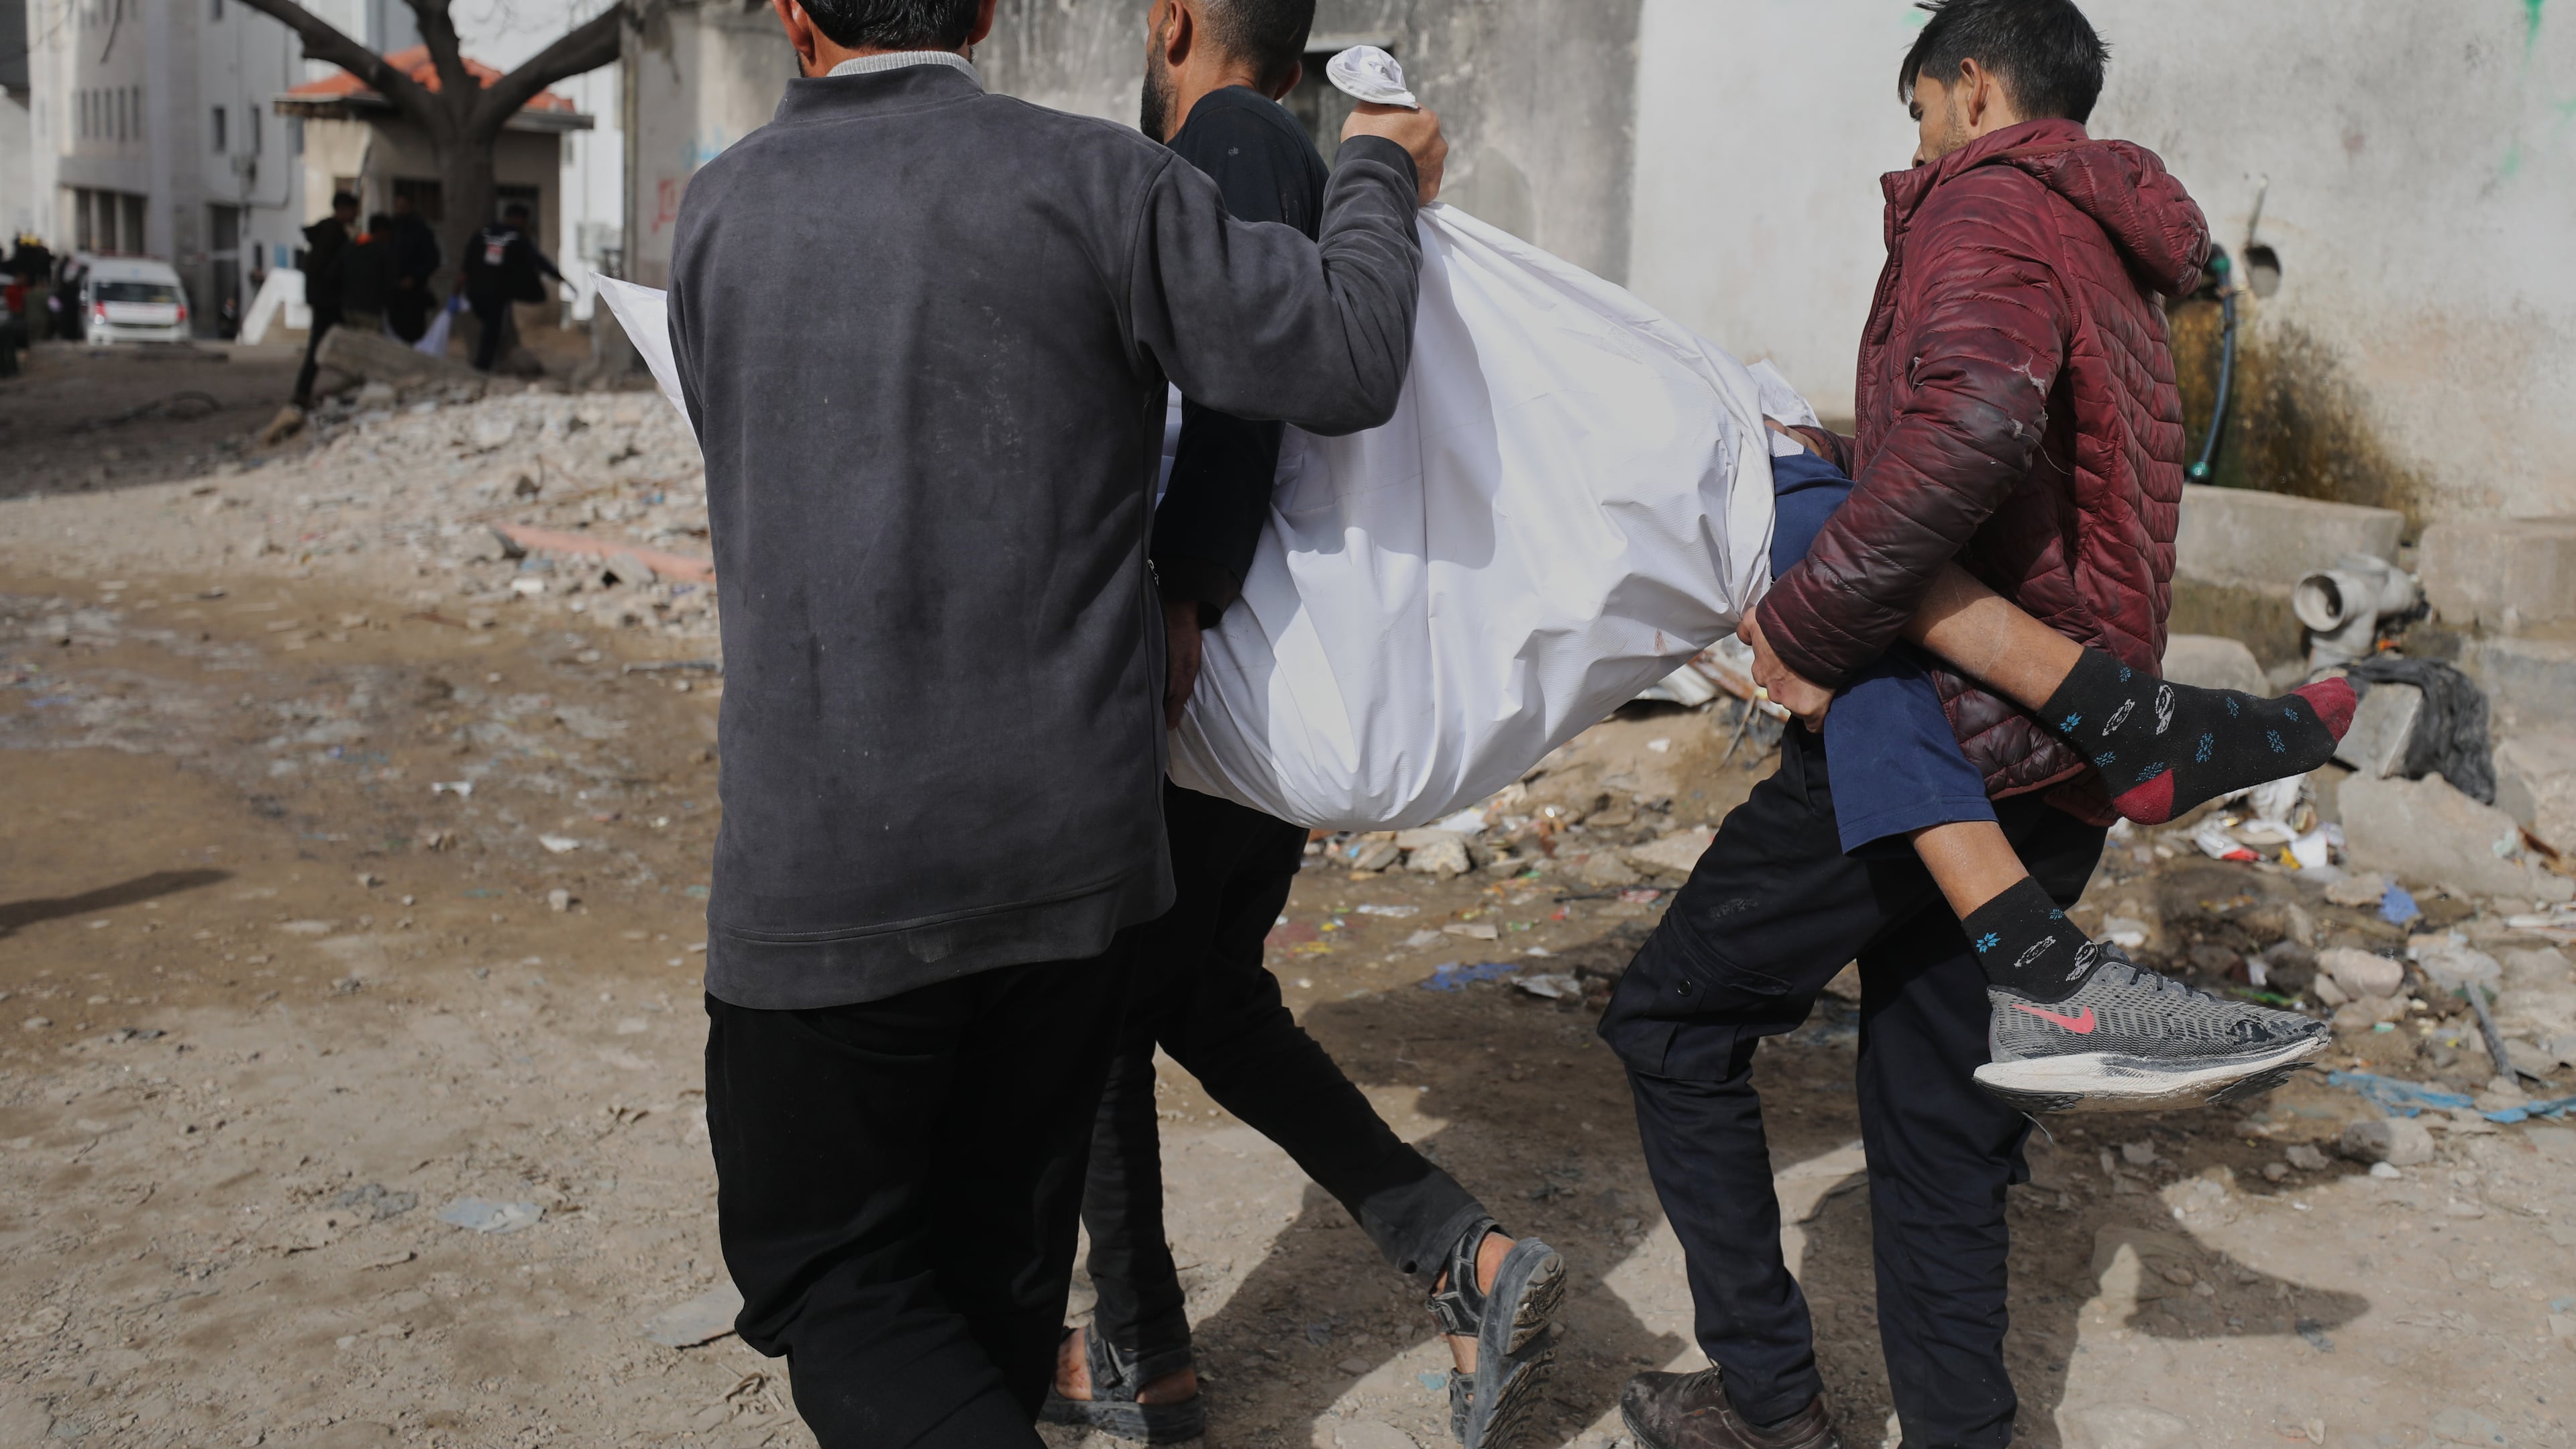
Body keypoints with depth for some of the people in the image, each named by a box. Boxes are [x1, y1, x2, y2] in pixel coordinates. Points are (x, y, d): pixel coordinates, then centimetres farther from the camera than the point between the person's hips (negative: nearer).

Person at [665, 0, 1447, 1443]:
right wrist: (1380, 176, 12)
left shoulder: (721, 214, 2)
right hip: (1076, 831, 2)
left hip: (829, 859, -1)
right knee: (999, 1245, 20)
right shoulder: (1092, 180, -6)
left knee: (831, 1278, 10)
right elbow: (1345, 361, -7)